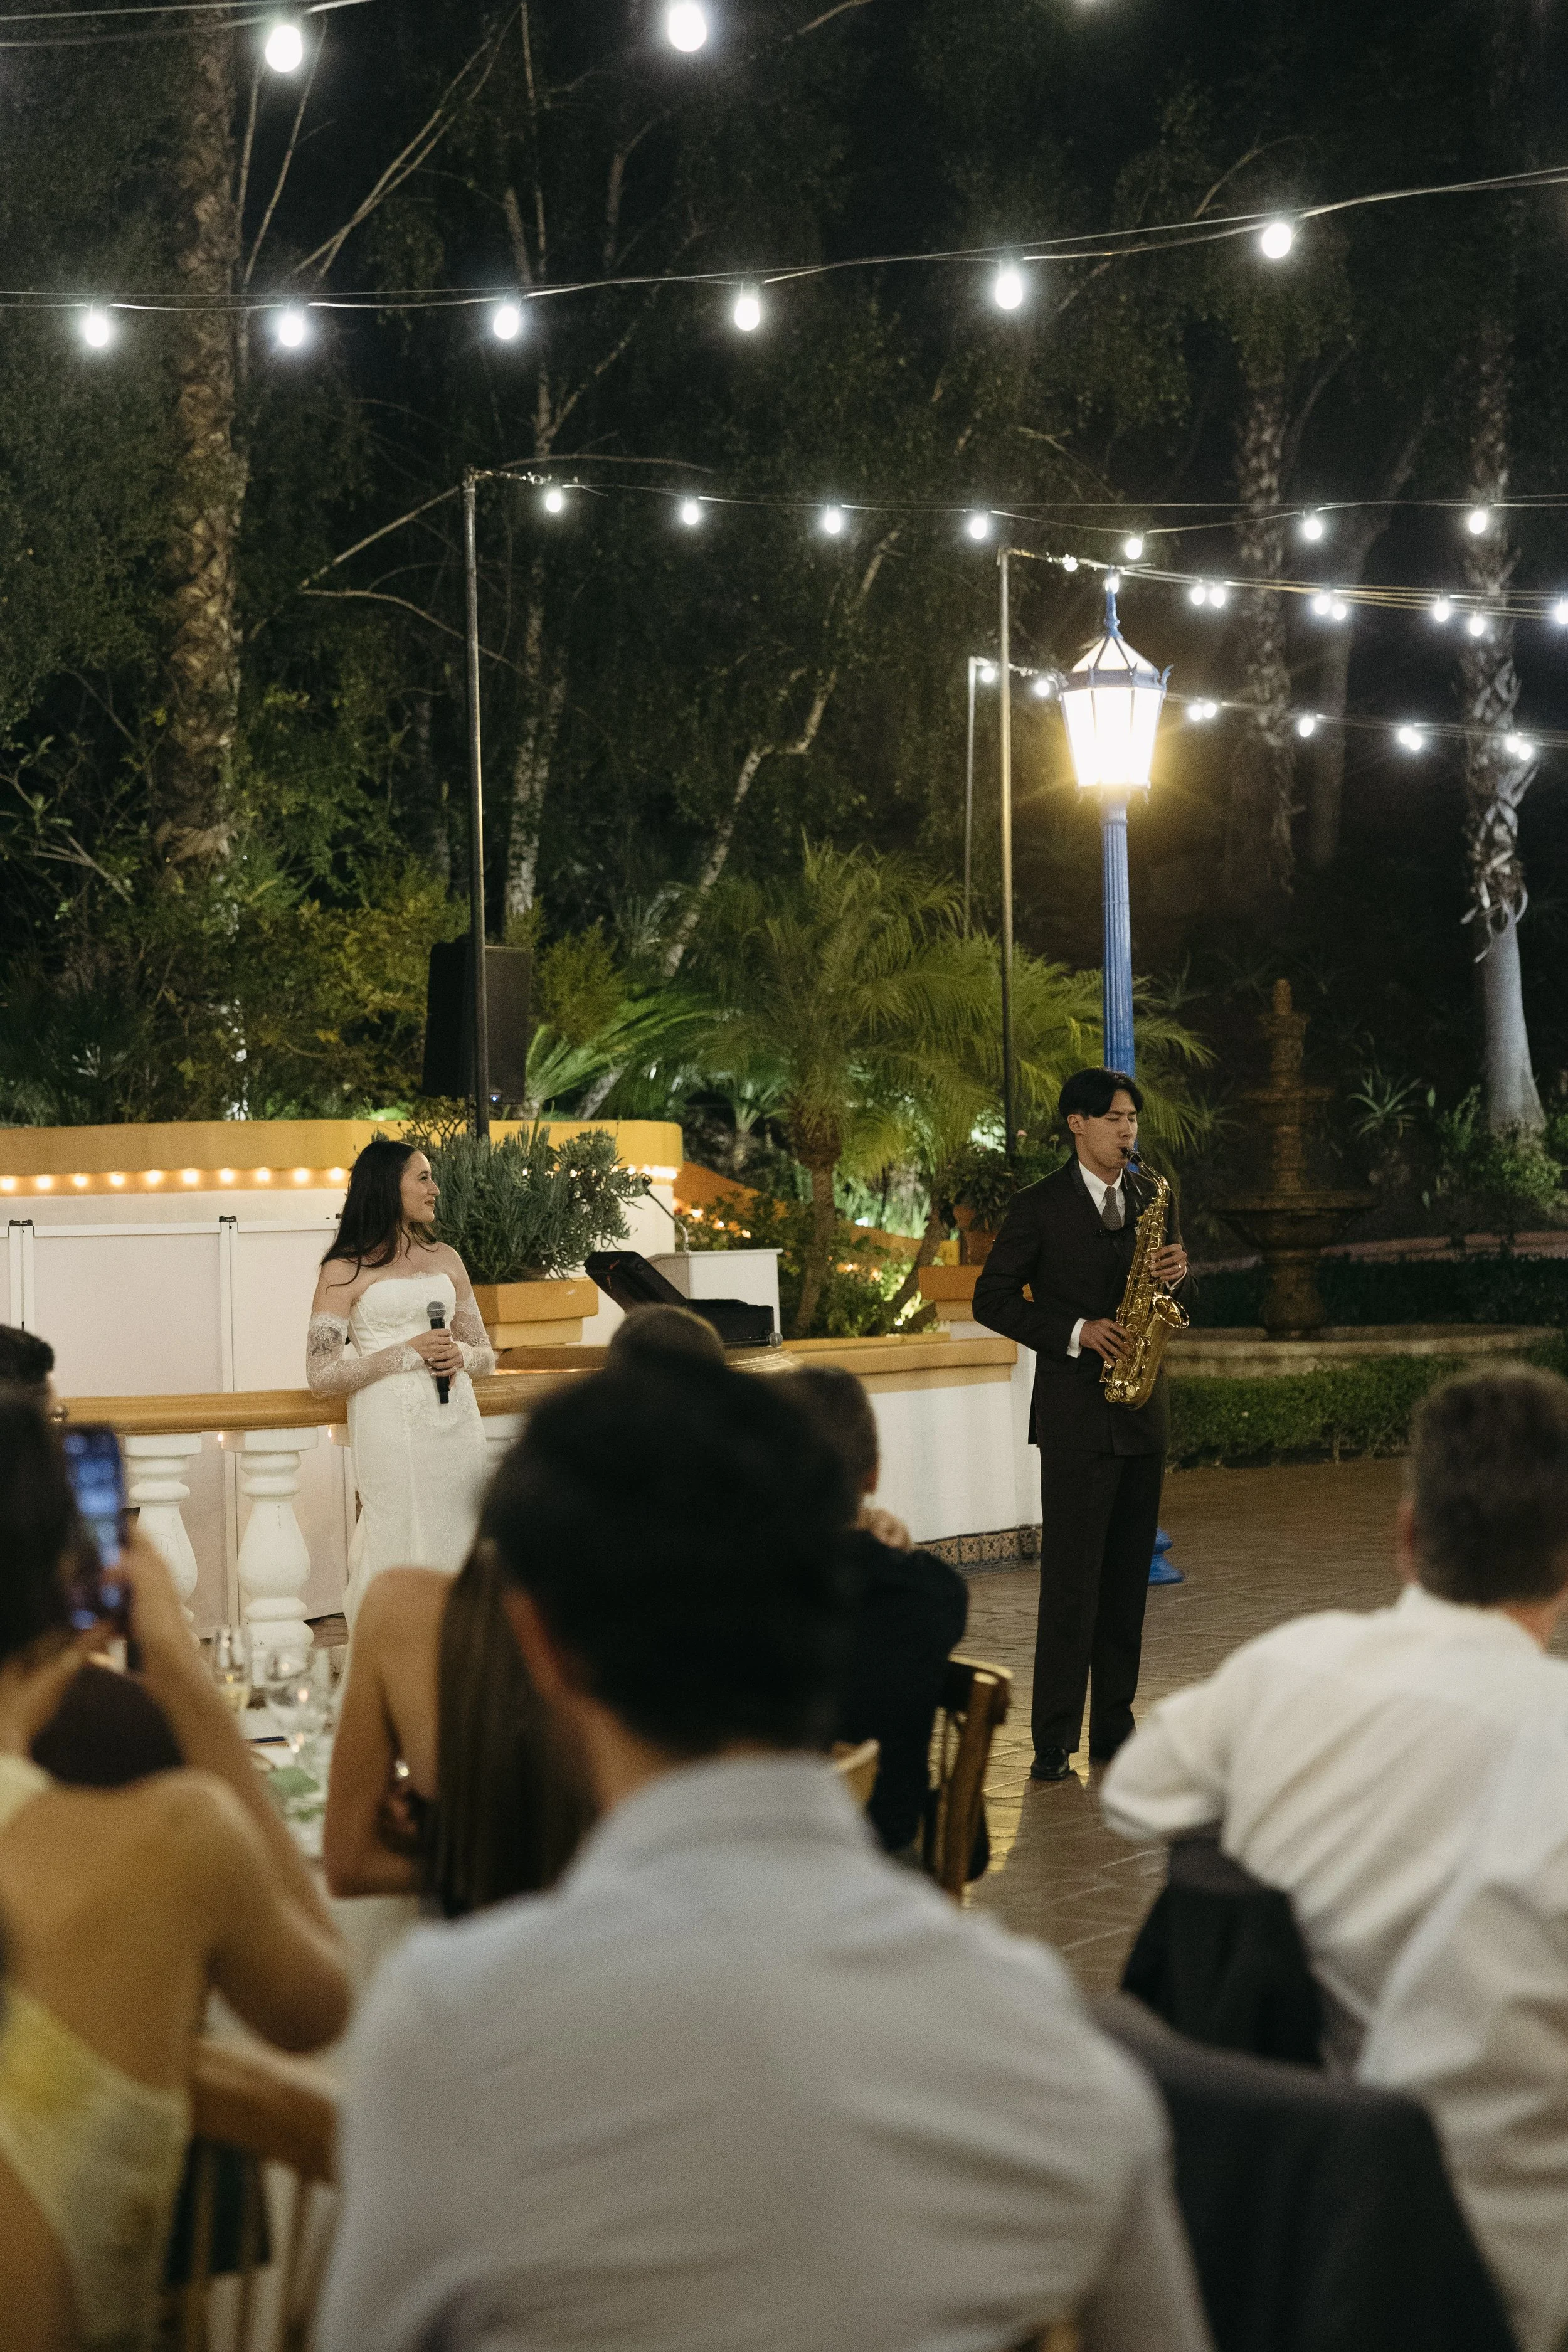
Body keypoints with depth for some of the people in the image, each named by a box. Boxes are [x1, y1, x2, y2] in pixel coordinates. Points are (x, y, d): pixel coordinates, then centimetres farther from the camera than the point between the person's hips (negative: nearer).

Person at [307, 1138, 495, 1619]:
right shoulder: (345, 1271, 2)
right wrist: (408, 1353, -12)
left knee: (457, 1551, 1)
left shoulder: (445, 1260, 17)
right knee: (403, 1558, -7)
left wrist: (461, 1355, -1)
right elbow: (322, 1376, -5)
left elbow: (485, 1353, 23)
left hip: (456, 1420, 5)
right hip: (391, 1429, -5)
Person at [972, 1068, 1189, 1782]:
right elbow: (992, 1299, -3)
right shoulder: (1040, 1207, -2)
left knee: (1129, 1576, 7)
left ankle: (1114, 1730, 14)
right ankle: (1054, 1742, -6)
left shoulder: (1152, 1198, 13)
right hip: (1076, 1413, -5)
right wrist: (1074, 1333, -14)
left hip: (1142, 1409, 5)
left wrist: (1176, 1271, -5)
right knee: (1071, 1581, -8)